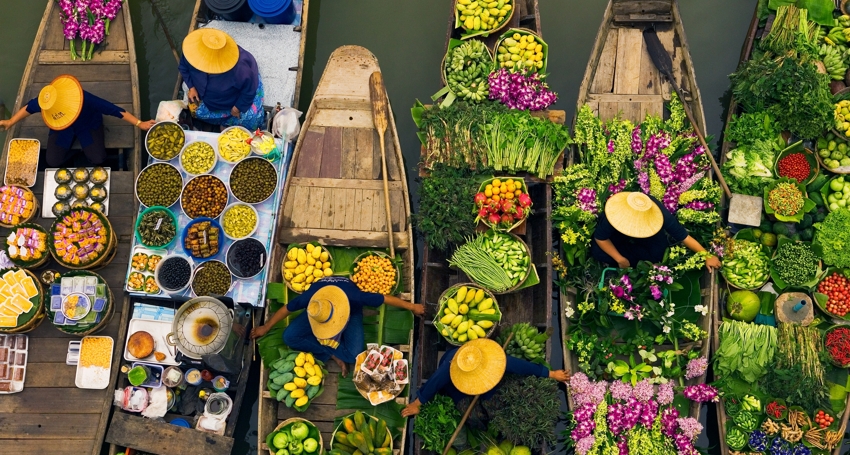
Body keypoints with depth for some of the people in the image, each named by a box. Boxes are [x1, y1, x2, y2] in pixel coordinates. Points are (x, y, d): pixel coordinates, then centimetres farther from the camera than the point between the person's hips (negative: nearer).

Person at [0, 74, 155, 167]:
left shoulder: (85, 99, -45)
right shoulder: (44, 101, -36)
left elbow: (115, 110, -38)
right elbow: (28, 108, -11)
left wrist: (140, 124, -35)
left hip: (88, 125, -2)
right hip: (62, 129, 2)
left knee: (98, 159, -16)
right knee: (53, 162, -11)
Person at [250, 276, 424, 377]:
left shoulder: (353, 297, -45)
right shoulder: (309, 298, -39)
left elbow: (385, 298, -30)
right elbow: (286, 309, -18)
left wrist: (412, 306, -18)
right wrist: (266, 328, -5)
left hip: (350, 312, -2)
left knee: (354, 355, -27)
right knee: (289, 337, -20)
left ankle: (326, 350, 0)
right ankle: (334, 354, -13)